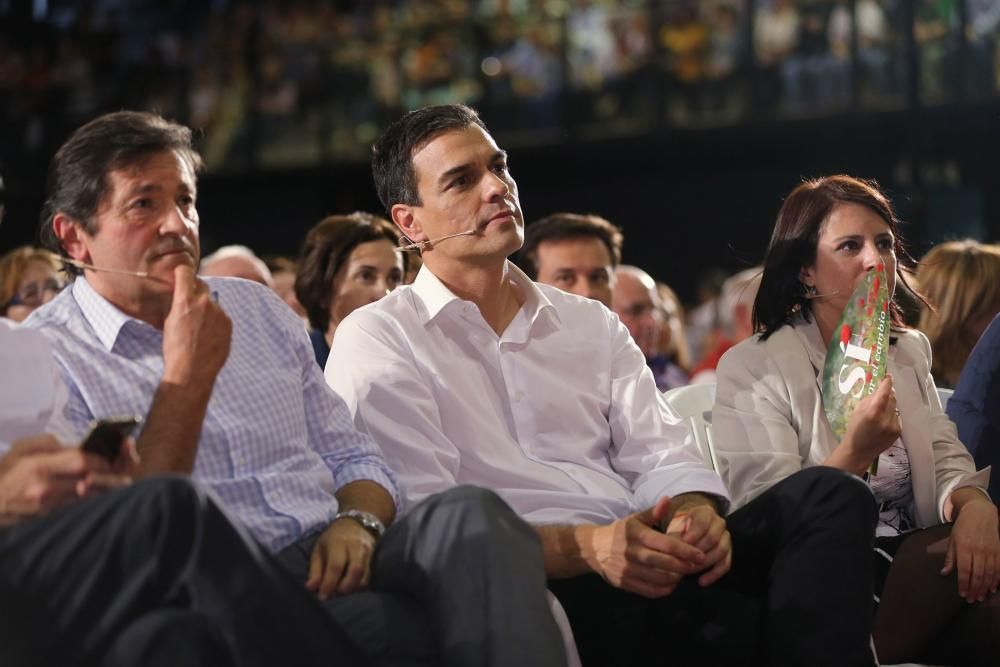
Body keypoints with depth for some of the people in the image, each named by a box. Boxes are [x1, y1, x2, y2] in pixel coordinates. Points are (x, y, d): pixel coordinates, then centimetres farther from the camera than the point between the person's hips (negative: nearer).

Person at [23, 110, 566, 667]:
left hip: (334, 562, 7)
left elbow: (354, 458, 20)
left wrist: (356, 522, -4)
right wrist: (186, 377, -12)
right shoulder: (47, 357, 0)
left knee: (470, 514, -27)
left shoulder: (258, 308, 19)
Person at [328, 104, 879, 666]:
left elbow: (660, 455, 13)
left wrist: (695, 510, -13)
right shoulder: (375, 342, 3)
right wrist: (584, 547, -23)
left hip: (643, 566, 6)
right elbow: (425, 517, -9)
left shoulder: (593, 324, 22)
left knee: (826, 496, -18)